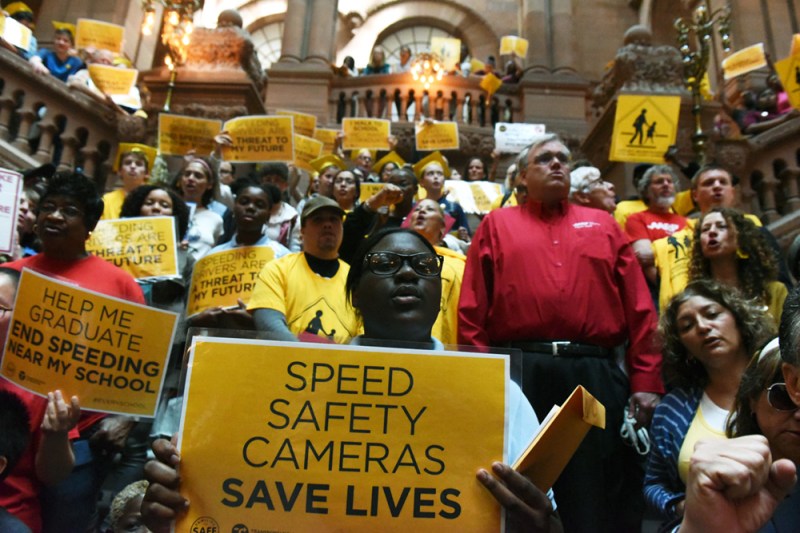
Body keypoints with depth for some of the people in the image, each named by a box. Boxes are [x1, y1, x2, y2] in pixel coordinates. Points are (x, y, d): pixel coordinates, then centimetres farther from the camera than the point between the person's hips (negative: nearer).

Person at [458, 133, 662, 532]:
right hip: (519, 373, -1)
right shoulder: (497, 224, 13)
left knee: (598, 495, 8)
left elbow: (640, 309, 10)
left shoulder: (604, 225, 18)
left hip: (595, 375, 2)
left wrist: (646, 382, 1)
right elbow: (471, 310, 4)